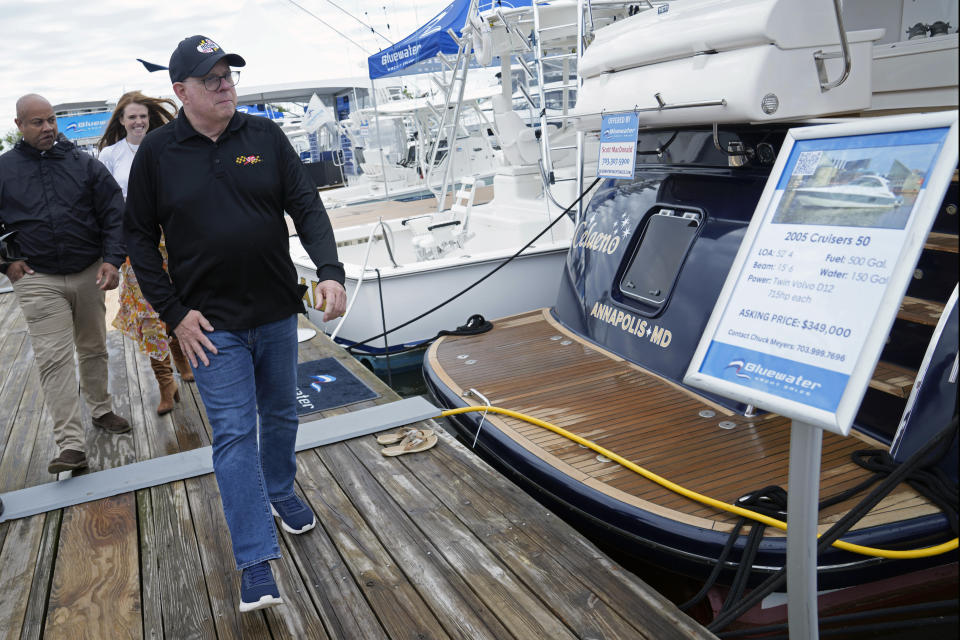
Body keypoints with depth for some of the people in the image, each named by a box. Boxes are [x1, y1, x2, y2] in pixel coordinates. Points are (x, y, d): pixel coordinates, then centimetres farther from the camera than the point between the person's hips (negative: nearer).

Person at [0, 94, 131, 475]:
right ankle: (70, 444, -8)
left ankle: (101, 410, 36)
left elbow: (114, 213, 0)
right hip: (37, 280, -1)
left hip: (89, 275, 2)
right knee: (53, 360, -7)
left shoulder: (84, 164, 2)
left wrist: (112, 259, -10)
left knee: (94, 349, 16)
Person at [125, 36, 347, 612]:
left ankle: (281, 493, 44)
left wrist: (330, 271, -19)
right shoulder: (157, 152, -4)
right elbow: (139, 236, 0)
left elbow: (307, 208, -4)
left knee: (281, 414, 17)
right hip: (211, 324, -2)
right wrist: (173, 312, -7)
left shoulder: (266, 136, -1)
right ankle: (257, 563, 2)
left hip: (277, 313, 3)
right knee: (234, 434, -4)